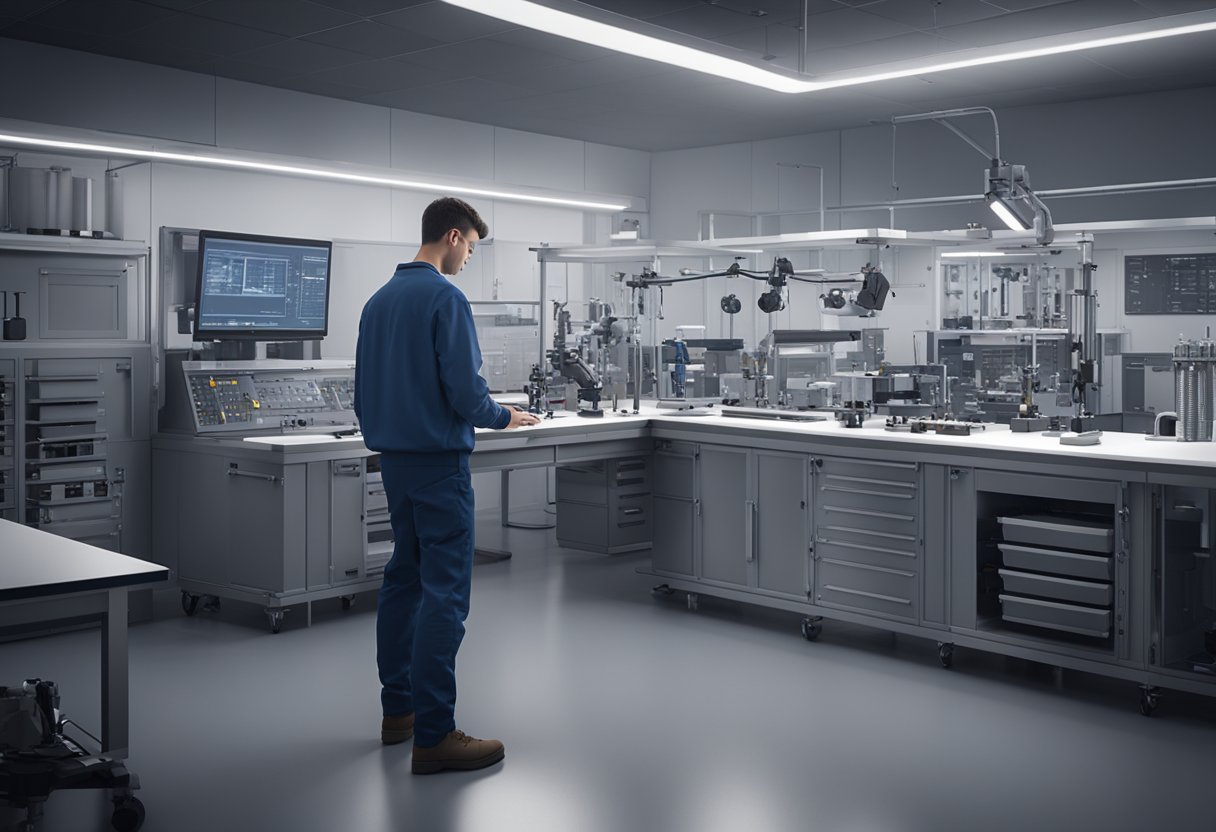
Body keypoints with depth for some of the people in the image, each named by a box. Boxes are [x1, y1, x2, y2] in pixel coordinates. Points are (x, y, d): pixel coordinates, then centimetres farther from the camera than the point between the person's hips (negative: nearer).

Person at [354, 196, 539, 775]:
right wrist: (505, 417, 0)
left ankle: (397, 710, 23)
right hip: (438, 461, -9)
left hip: (392, 460, 9)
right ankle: (433, 736, -5)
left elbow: (364, 389, 16)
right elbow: (465, 391, -17)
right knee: (445, 594, -6)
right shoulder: (445, 298, -13)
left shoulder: (379, 300, 12)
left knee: (404, 580, 16)